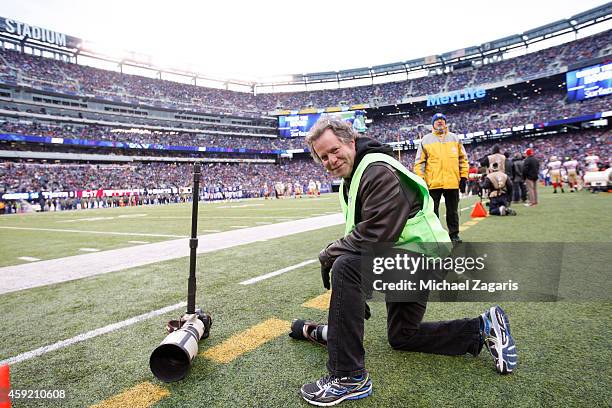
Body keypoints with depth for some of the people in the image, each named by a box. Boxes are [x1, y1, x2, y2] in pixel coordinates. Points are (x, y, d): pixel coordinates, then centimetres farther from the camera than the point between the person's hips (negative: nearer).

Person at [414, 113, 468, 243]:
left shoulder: (455, 138, 11)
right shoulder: (426, 140, 5)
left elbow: (463, 159, 12)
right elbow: (419, 162, 2)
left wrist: (464, 176, 5)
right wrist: (420, 179, -5)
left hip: (452, 182, 2)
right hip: (433, 183, -2)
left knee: (453, 210, 11)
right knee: (432, 211, 5)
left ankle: (454, 234, 23)